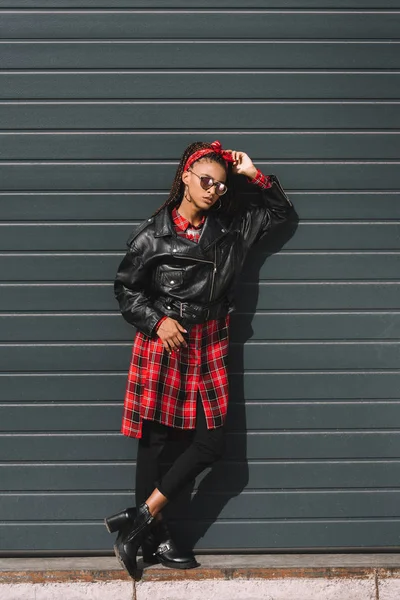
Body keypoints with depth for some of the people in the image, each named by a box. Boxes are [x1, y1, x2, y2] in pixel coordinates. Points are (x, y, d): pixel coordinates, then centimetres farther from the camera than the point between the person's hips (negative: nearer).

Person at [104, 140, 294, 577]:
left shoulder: (231, 226, 6)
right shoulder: (153, 234, -5)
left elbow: (280, 211, 18)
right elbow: (126, 288, 2)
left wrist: (254, 175, 4)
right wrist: (157, 321, -11)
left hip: (209, 345, 5)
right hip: (163, 343, -5)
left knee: (211, 442, -1)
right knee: (155, 439, 0)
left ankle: (139, 519, 5)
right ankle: (152, 534, 12)